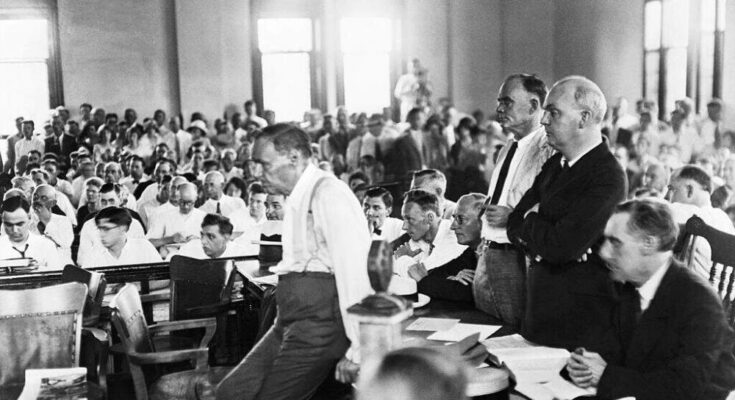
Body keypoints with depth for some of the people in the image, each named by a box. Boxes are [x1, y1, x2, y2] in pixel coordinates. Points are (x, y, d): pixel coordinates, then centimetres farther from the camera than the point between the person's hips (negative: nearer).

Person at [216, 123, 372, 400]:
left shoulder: (329, 192, -12)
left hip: (319, 319, -8)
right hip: (290, 322, 8)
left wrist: (356, 350, -20)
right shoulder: (297, 199, 17)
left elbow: (354, 270, -18)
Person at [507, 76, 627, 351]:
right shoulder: (555, 164, 9)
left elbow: (562, 246, -24)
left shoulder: (608, 176, -18)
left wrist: (531, 222, -5)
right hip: (540, 308, 8)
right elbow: (514, 224, 8)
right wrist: (542, 231, -13)